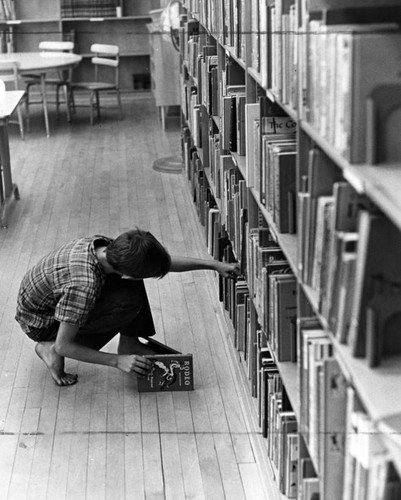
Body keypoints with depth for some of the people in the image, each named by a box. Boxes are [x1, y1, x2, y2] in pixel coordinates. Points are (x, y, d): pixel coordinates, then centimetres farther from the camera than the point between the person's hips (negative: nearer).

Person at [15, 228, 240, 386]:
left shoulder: (105, 245, -16)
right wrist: (117, 361, -26)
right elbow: (64, 346, -29)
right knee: (130, 299, -25)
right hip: (40, 323, -8)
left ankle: (129, 342, 4)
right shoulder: (85, 285, -40)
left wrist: (214, 264, -1)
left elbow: (164, 261, 0)